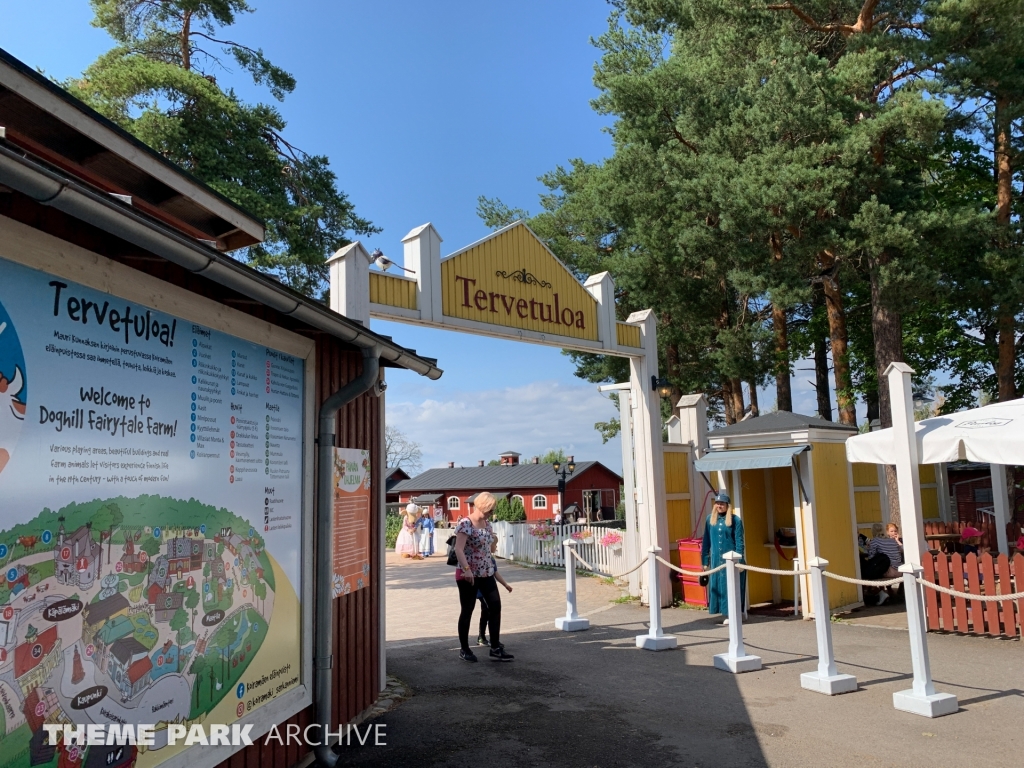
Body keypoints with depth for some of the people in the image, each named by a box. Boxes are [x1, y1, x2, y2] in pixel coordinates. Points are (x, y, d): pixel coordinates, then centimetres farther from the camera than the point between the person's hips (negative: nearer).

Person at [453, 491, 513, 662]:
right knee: (467, 611, 3)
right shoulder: (465, 523, -15)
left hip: (486, 574, 8)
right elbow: (458, 549, -24)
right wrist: (466, 569, -35)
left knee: (495, 606, 1)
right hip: (468, 575, -8)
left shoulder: (487, 524, 10)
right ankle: (464, 650, 17)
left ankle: (495, 648, 8)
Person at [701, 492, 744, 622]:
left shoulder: (735, 520, -5)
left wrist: (739, 561, -11)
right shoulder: (710, 519, 6)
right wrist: (705, 561, 7)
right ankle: (727, 614, 16)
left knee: (731, 586, 1)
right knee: (717, 586, 6)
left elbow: (739, 542, -6)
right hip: (716, 560, 4)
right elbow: (706, 542, 8)